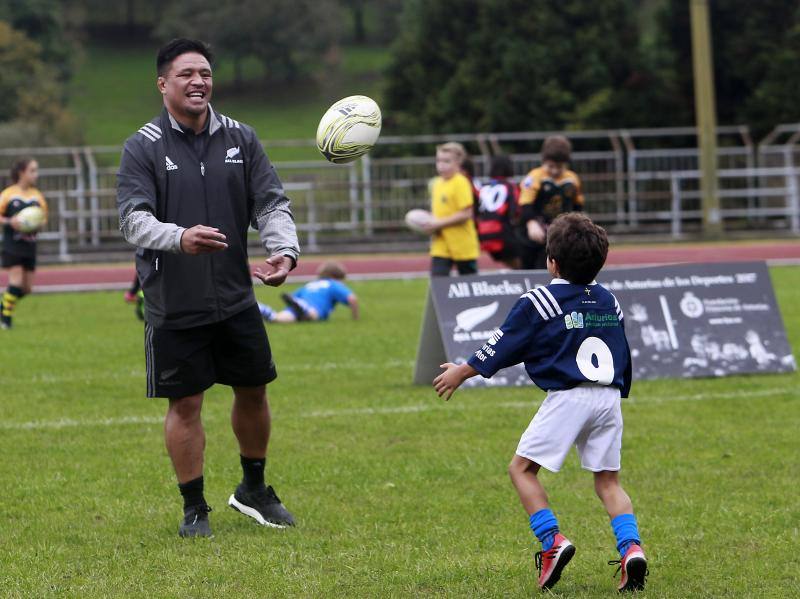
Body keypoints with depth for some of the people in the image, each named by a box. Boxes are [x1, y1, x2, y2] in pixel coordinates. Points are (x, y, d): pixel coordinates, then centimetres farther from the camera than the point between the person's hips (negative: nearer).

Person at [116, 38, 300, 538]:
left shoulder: (241, 139, 4)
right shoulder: (143, 148, -7)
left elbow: (271, 203, 2)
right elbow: (134, 219, -16)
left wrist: (285, 250, -18)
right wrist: (180, 238, -36)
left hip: (237, 299, 4)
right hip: (173, 307, -4)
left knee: (253, 392, 12)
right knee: (185, 404, 1)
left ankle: (253, 490, 33)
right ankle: (195, 507, 15)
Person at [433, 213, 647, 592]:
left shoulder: (539, 302, -3)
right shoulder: (609, 302, 15)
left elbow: (502, 346, 2)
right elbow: (624, 358, 22)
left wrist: (462, 372, 15)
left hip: (567, 397, -6)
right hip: (609, 397, 6)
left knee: (522, 468, 3)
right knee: (608, 480, 9)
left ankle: (552, 542, -12)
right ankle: (631, 547, -12)